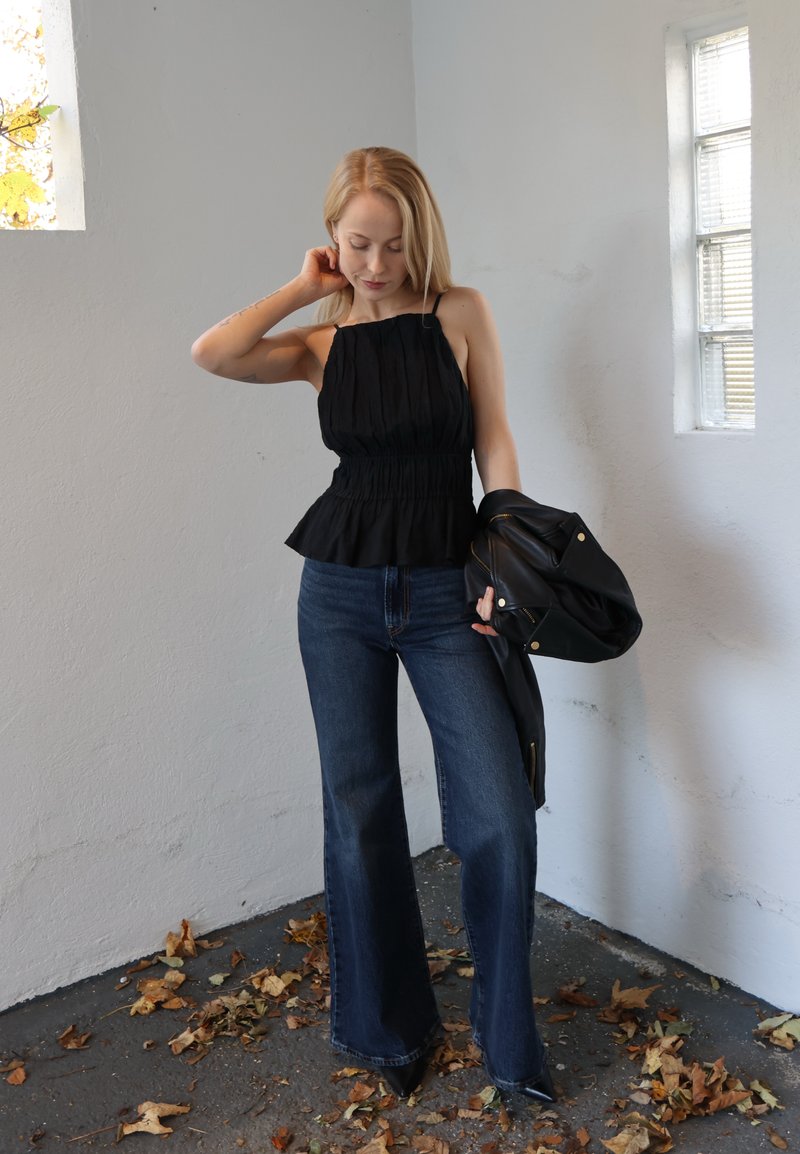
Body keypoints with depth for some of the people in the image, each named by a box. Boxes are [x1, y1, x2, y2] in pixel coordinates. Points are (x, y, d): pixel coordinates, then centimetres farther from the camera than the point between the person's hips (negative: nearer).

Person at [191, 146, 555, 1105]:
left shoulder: (460, 315, 2)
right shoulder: (321, 345, 5)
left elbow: (494, 442, -1)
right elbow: (211, 354, -11)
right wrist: (305, 287, -1)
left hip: (444, 593, -1)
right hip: (341, 590, 2)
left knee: (501, 816, -8)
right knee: (360, 814, 8)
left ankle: (506, 1036, 16)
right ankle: (388, 1028, 29)